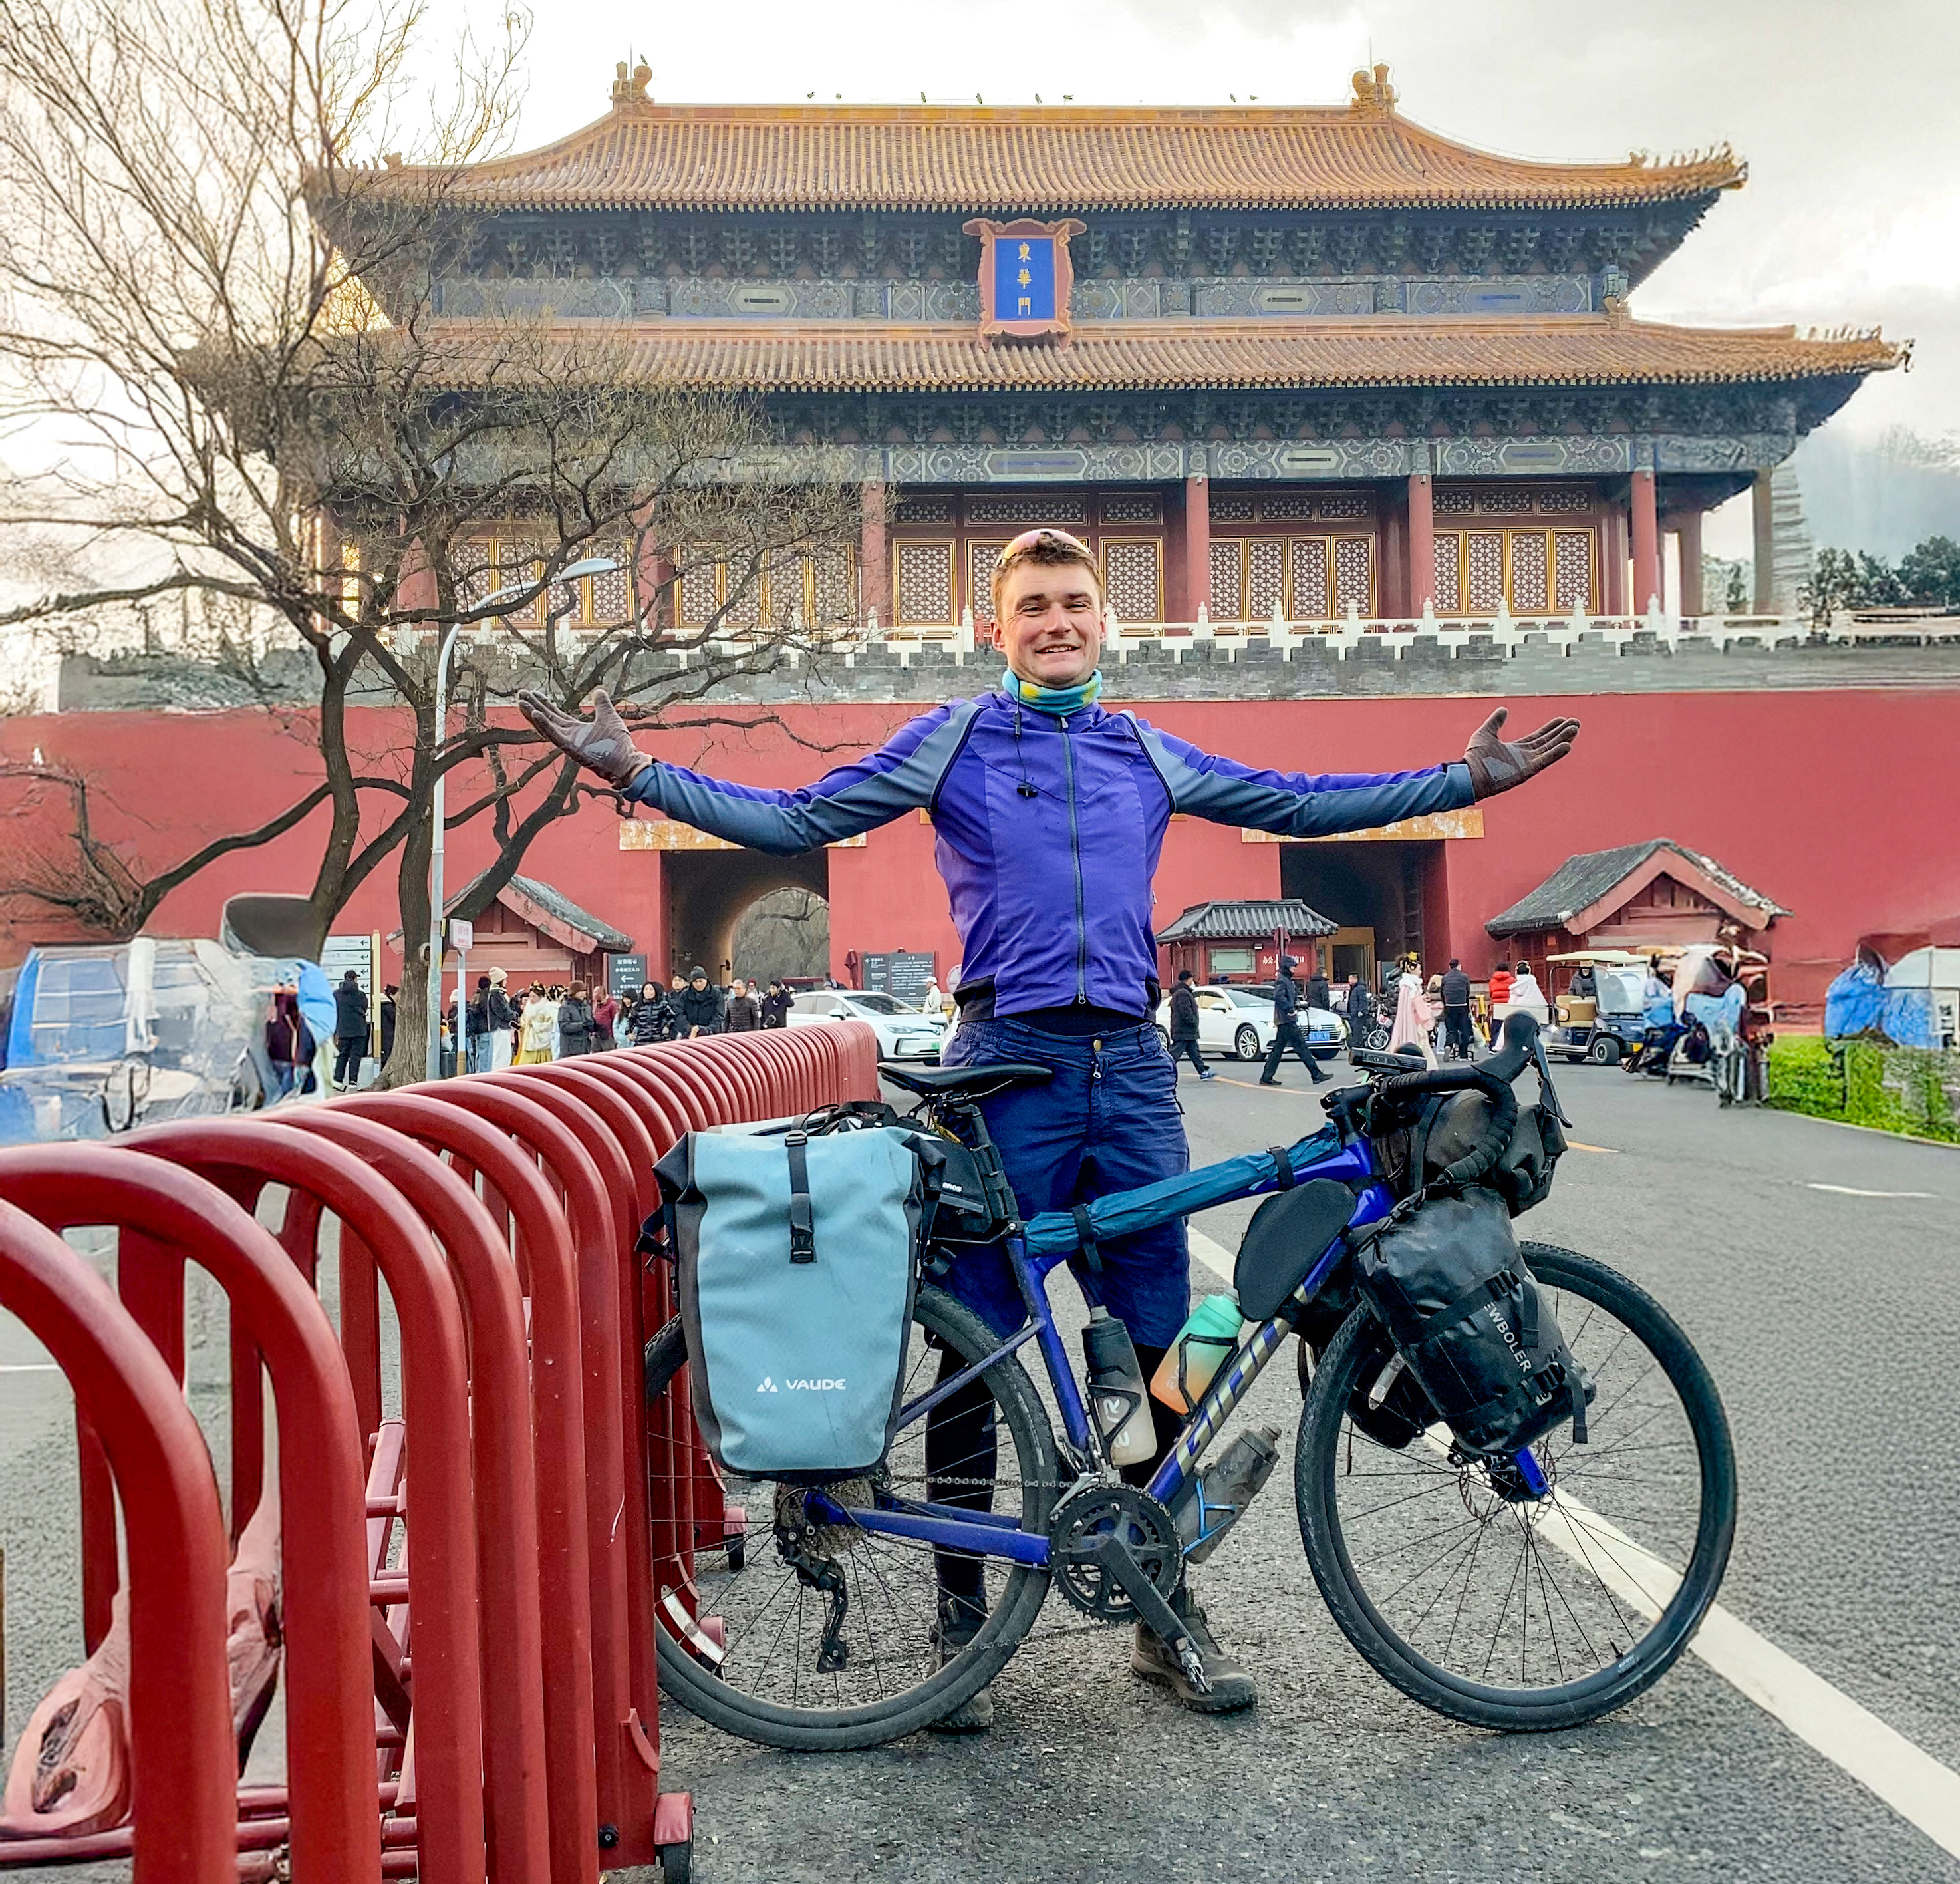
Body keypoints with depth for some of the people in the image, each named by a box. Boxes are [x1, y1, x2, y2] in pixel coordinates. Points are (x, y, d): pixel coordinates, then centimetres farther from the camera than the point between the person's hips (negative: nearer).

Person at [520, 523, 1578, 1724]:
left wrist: (1469, 778, 21)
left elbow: (1298, 805, 22)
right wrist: (636, 772, -4)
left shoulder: (1148, 755, 16)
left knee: (1159, 1345, 6)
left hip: (1131, 1067, 3)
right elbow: (799, 822, 4)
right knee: (975, 1350, 2)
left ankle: (1171, 1612, 20)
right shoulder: (954, 742, 6)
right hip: (1007, 1063, -3)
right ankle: (962, 1622, 15)